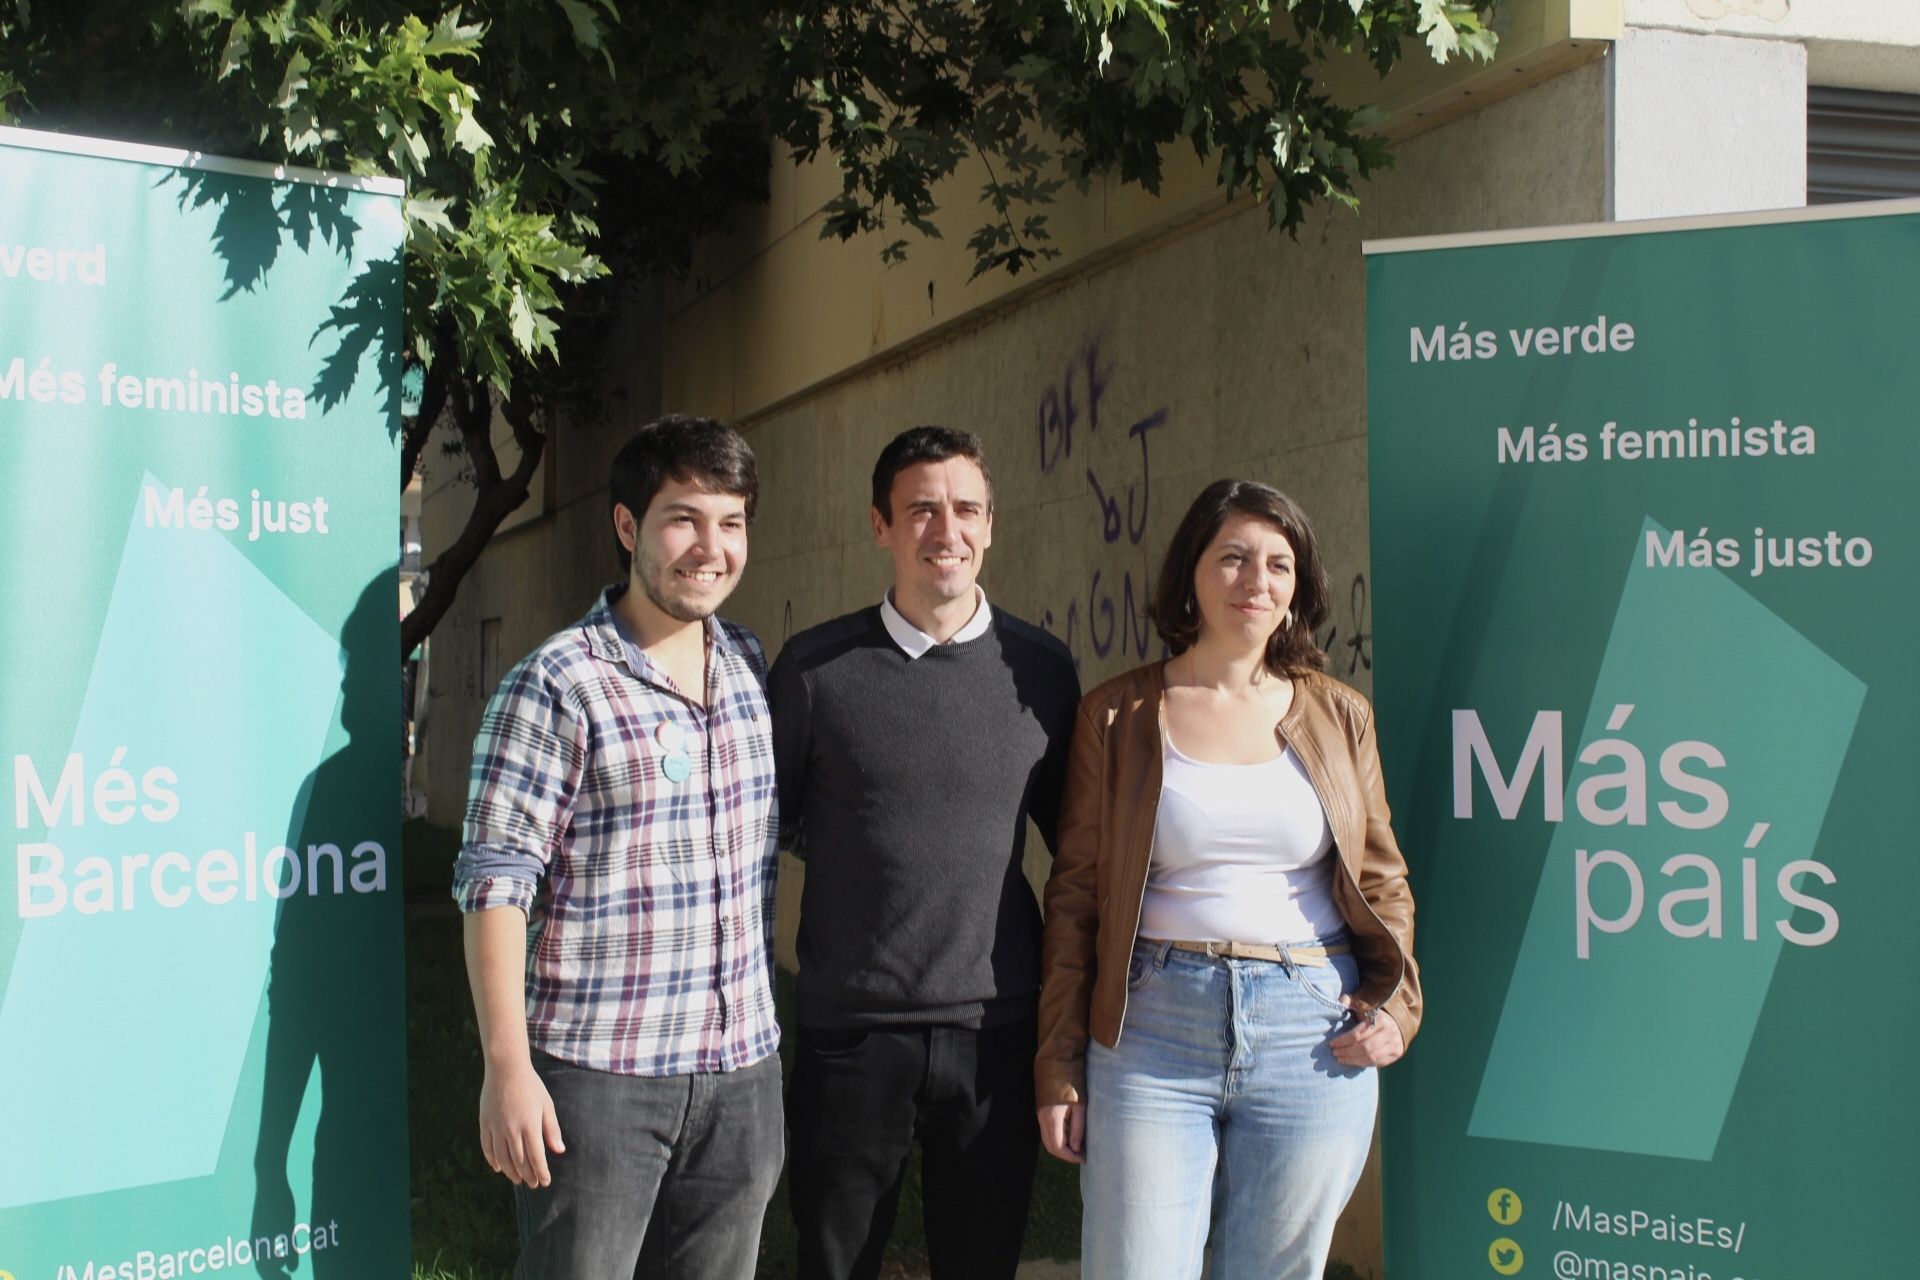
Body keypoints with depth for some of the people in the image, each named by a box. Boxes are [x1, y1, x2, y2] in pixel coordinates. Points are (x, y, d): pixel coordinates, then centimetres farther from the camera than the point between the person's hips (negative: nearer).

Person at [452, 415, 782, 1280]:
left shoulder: (756, 668, 8)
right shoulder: (557, 687, -10)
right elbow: (495, 883, -12)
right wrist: (507, 1066, -15)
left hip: (742, 1070, 5)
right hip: (598, 1075, -5)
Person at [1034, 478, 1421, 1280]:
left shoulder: (1338, 716, 8)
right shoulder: (1116, 715, 3)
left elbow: (1382, 880, 14)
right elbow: (1075, 895, 4)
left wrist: (1398, 1003, -3)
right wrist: (1058, 1065, 1)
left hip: (1312, 1038, 2)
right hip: (1150, 1032, -1)